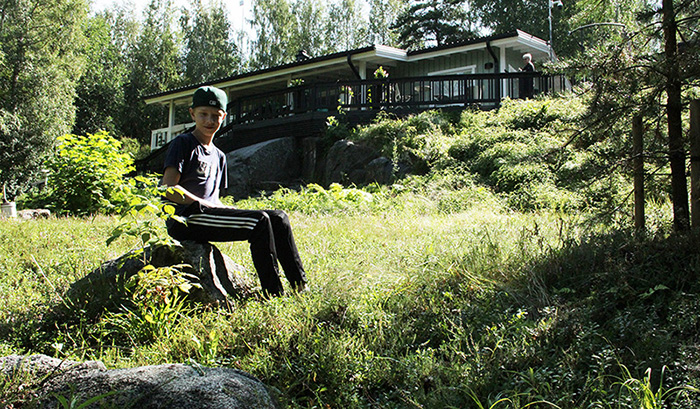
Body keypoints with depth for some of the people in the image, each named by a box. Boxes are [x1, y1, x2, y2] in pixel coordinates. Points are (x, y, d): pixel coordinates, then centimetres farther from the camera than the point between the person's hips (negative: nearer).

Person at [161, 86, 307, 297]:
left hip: (209, 214, 8)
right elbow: (169, 190, -11)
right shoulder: (182, 144, 0)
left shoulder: (219, 156, 23)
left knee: (278, 218, -5)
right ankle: (273, 296, -24)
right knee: (259, 221, -24)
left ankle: (300, 286, -10)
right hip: (185, 220, -8)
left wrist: (229, 209, 1)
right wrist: (209, 205, -15)